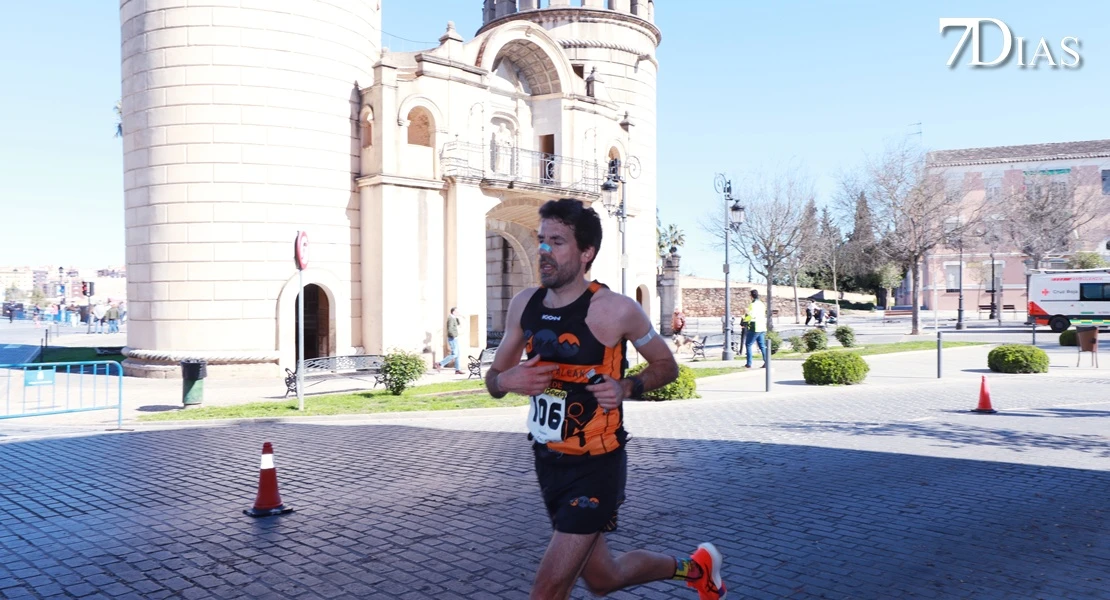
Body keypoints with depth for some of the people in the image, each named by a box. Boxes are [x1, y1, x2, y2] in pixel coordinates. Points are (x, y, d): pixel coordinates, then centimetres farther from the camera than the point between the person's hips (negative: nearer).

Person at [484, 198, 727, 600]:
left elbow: (667, 366, -1)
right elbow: (493, 379, 8)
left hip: (595, 466, -6)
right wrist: (507, 380, -15)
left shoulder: (615, 310, -16)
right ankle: (693, 568, 47)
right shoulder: (524, 304, -1)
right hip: (547, 462, 7)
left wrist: (627, 388, -20)